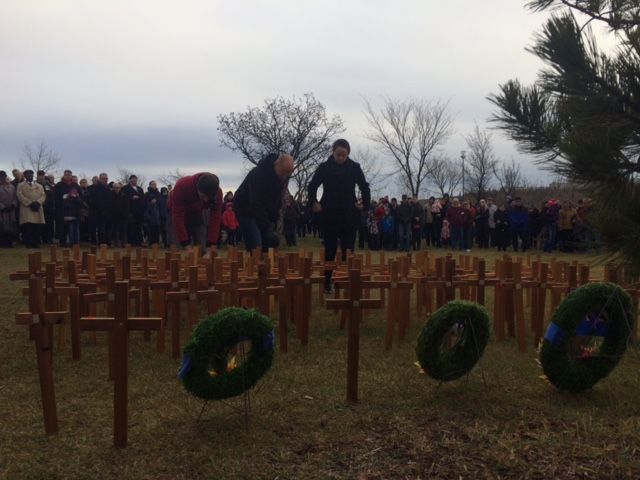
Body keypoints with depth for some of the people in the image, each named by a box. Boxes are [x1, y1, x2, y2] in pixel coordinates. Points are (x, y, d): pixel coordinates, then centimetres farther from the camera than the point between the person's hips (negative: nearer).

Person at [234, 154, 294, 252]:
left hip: (266, 212, 7)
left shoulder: (284, 175, -9)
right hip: (246, 210, -7)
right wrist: (268, 230, -40)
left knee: (272, 244, 1)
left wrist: (274, 216, 0)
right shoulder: (259, 174, -32)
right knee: (255, 248, -17)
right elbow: (257, 206, -36)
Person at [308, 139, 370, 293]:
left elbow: (364, 187, 10)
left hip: (349, 215, 0)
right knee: (330, 250, 3)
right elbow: (312, 186, 8)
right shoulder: (324, 167, -2)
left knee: (348, 250, 2)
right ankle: (327, 281, 11)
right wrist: (313, 203, -2)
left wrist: (365, 204, 1)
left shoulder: (354, 167, -1)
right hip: (329, 214, 0)